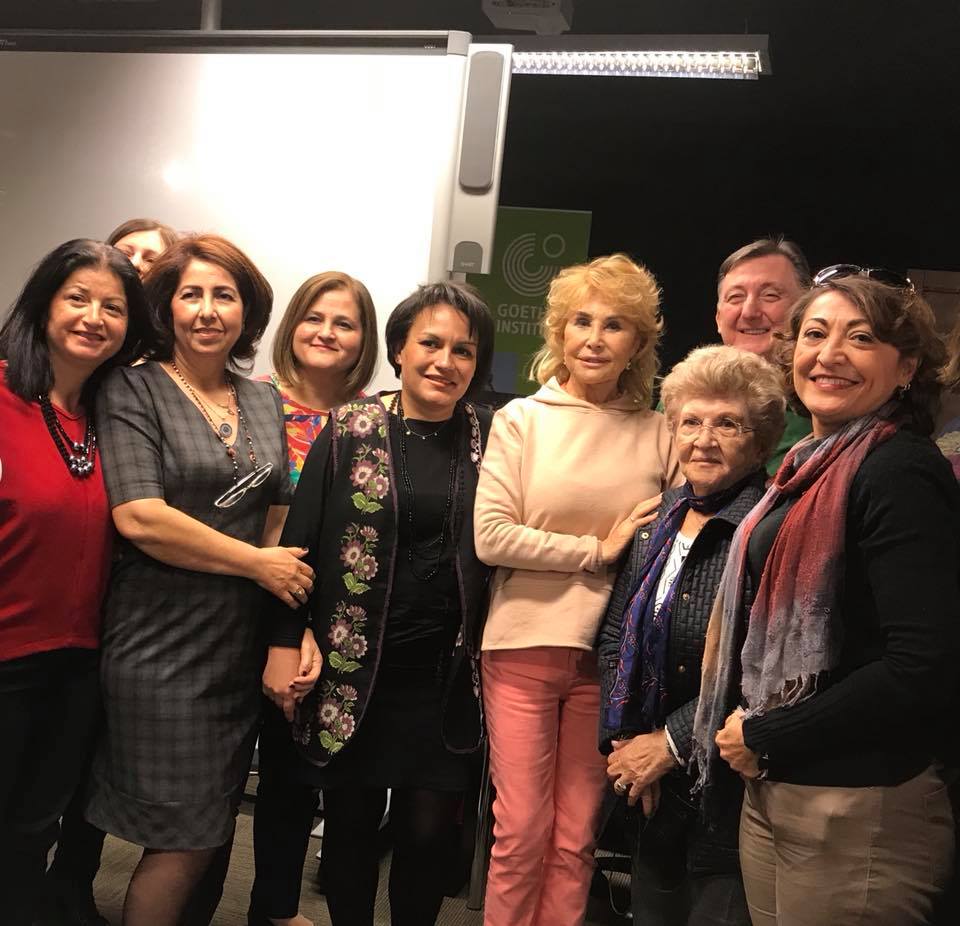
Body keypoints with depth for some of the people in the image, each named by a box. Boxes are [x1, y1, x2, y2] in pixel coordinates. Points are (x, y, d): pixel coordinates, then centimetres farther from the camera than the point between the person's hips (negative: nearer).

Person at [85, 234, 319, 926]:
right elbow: (138, 517, -16)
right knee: (183, 841, 0)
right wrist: (260, 564, -11)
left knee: (213, 829, 13)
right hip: (161, 647, -5)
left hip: (243, 644, 5)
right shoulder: (134, 391, -5)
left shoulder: (265, 403, 11)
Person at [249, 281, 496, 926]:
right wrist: (284, 644, -5)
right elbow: (298, 540, 0)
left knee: (430, 828, 3)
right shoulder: (348, 429, 0)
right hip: (351, 665, 0)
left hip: (446, 673, 1)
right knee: (351, 819, 10)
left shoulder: (490, 439, 4)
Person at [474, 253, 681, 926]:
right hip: (525, 644, -1)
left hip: (608, 655, 1)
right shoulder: (522, 418, 0)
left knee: (575, 841, 11)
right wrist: (598, 550, -9)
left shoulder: (658, 433, 4)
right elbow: (491, 537, -9)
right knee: (521, 833, 7)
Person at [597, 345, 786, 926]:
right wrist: (620, 741, 0)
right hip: (653, 790, 6)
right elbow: (615, 634, 10)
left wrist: (669, 743, -15)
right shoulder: (661, 518, 7)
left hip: (731, 788, -6)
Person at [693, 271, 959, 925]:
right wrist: (743, 726, 3)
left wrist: (764, 737, -14)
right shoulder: (814, 466, 10)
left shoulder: (902, 471, -15)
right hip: (771, 791, 8)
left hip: (861, 814, -8)